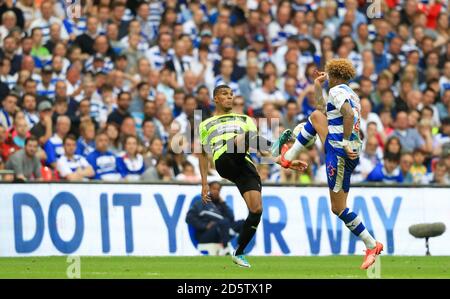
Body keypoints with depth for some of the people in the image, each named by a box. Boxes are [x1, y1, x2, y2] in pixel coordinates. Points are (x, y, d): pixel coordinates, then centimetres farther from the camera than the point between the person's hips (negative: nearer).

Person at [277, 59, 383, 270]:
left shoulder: (337, 90, -8)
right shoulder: (352, 95, 21)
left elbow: (349, 114, -26)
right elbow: (324, 109, 36)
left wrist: (346, 142, -23)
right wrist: (317, 86, 34)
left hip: (340, 152, -9)